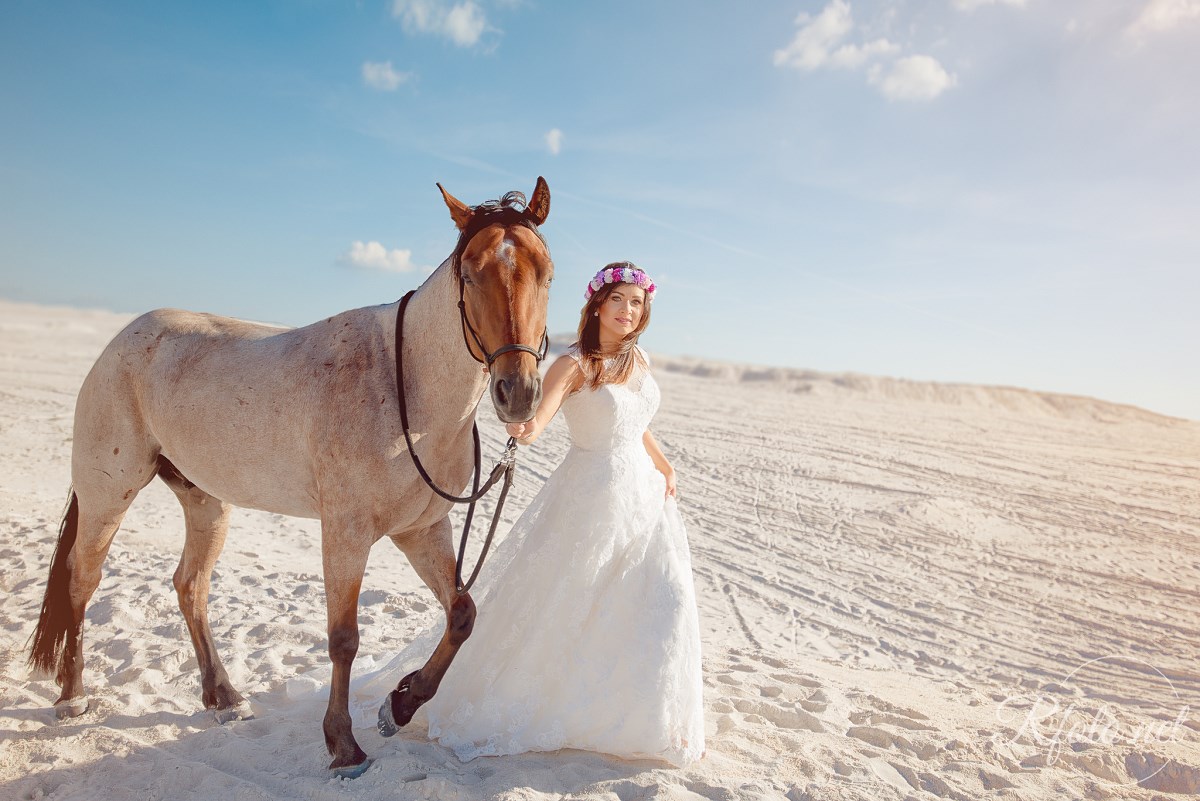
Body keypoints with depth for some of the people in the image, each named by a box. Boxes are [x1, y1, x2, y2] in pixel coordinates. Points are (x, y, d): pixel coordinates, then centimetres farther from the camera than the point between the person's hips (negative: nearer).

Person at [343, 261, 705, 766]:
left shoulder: (639, 360, 7)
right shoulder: (573, 364, -14)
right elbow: (542, 405, -34)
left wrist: (664, 468, 19)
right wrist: (529, 429, -55)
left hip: (642, 492, 7)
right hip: (590, 495, -6)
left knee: (662, 602, 8)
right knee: (554, 598, 4)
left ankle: (645, 716, 31)